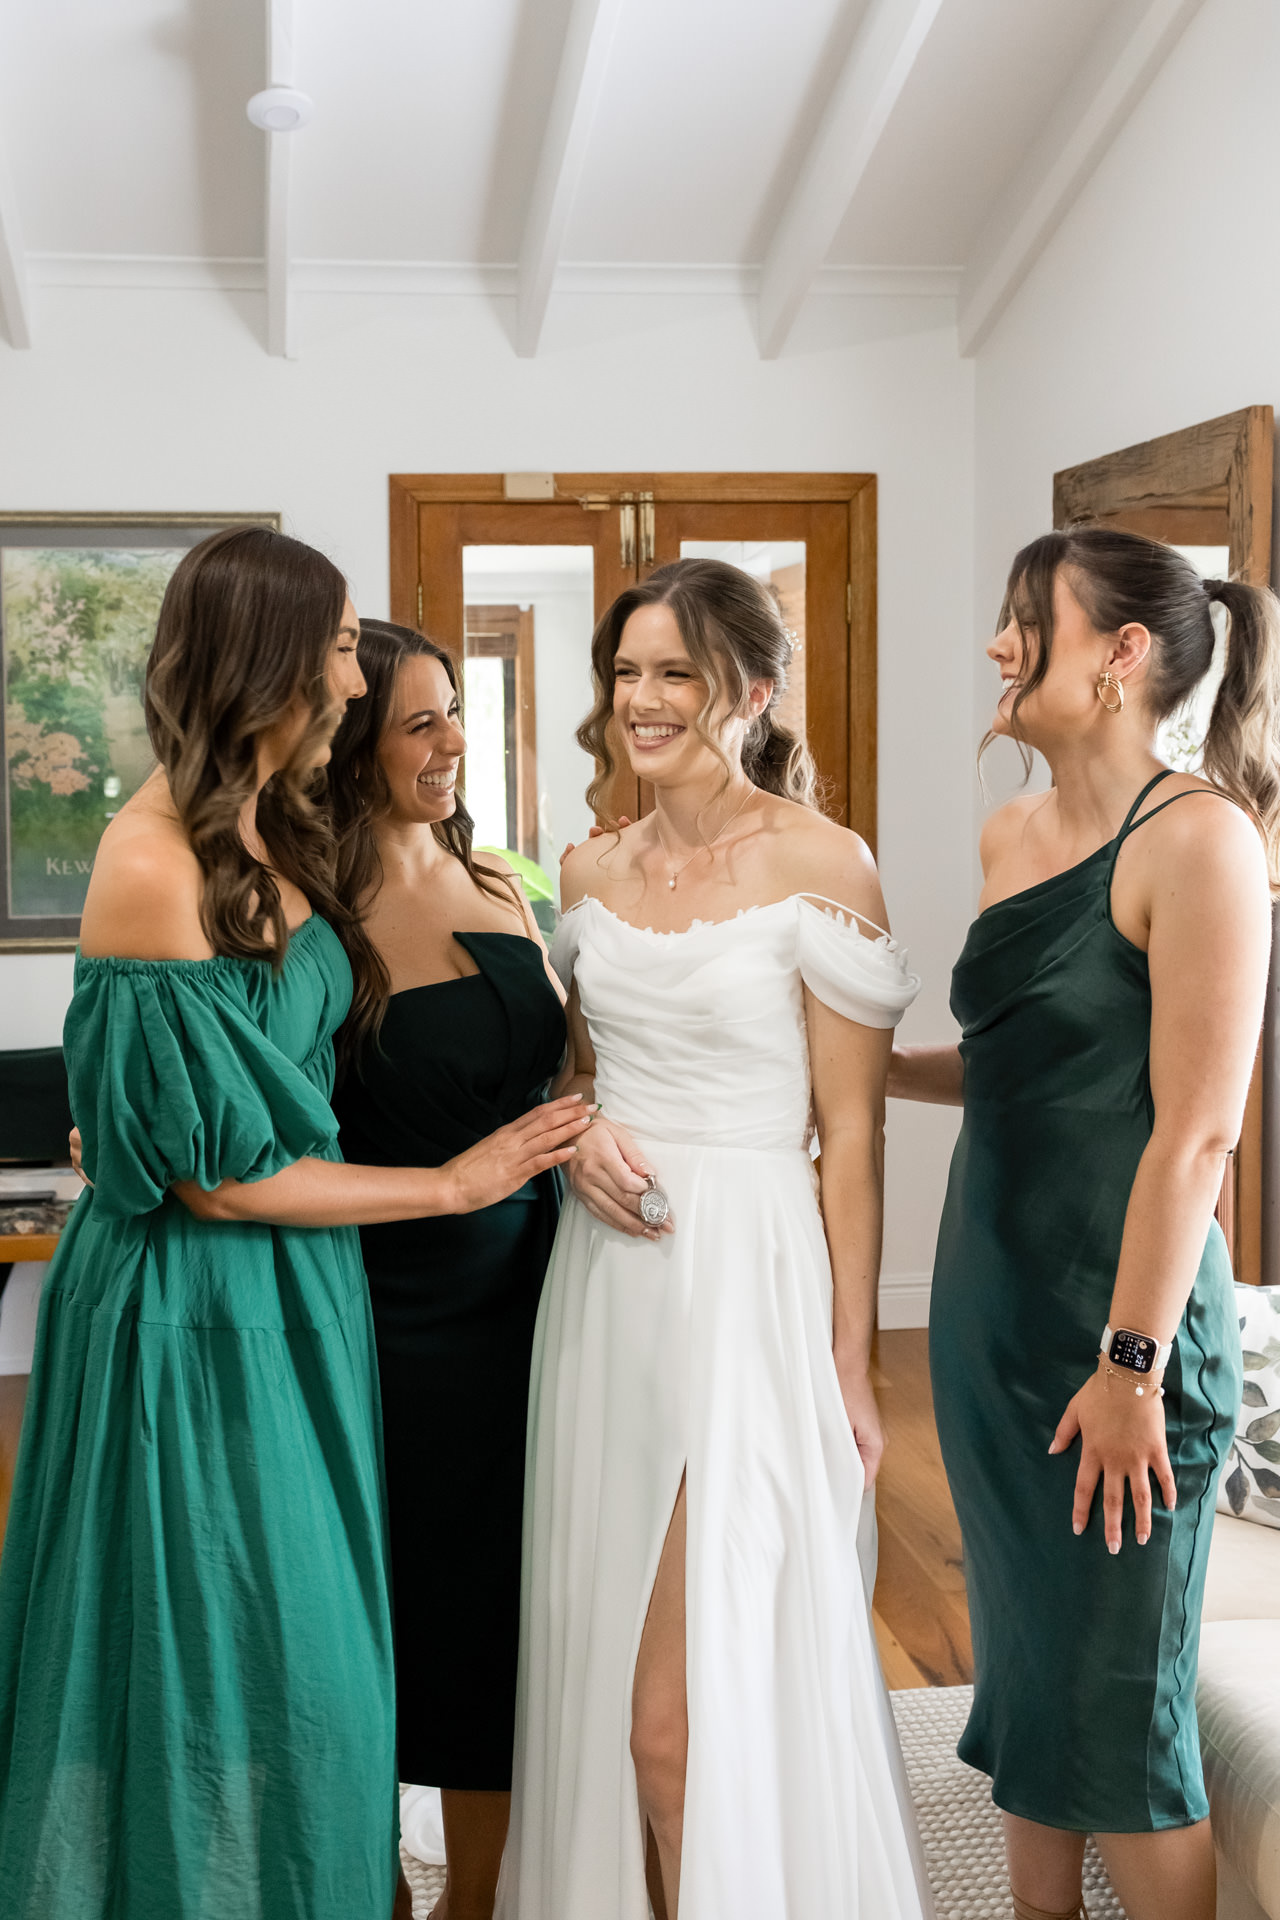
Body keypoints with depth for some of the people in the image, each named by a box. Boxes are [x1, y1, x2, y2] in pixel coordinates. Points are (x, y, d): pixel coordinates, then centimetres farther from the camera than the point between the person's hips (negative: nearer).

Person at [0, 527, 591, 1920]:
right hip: (198, 1312, -8)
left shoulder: (267, 835, 4)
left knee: (304, 1657, 18)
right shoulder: (153, 868, -22)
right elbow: (217, 1174, -19)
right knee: (224, 1665, 7)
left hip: (290, 1289, 8)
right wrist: (455, 1182, -11)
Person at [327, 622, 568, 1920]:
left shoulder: (494, 885, 6)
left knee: (504, 1608, 14)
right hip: (397, 1314, -6)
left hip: (523, 1293, 6)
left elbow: (565, 1058, 15)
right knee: (398, 1607, 8)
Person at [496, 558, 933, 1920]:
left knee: (706, 1688, -2)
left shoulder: (819, 864, -8)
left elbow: (850, 1133, -8)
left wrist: (851, 1364, -9)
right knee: (610, 1651, 14)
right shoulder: (594, 872, 9)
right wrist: (578, 1139, -3)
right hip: (604, 1271, 6)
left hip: (747, 1271, -6)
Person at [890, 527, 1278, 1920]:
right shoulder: (1013, 835, 10)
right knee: (1022, 1669, 17)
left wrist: (1131, 1361, -19)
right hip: (990, 1297, 8)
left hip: (1116, 1317, -8)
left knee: (1115, 1710, 3)